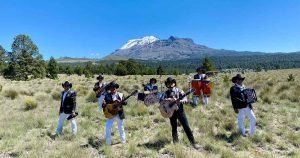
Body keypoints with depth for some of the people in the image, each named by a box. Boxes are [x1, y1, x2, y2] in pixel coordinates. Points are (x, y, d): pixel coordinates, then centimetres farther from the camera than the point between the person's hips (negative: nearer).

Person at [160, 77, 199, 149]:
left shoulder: (179, 91, 2)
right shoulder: (166, 93, 5)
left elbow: (185, 99, -6)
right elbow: (161, 100, -9)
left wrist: (180, 101, -27)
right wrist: (169, 99, -20)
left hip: (180, 110, -1)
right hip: (171, 112, 1)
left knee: (186, 127, -3)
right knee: (174, 128, 10)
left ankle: (193, 142, 3)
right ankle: (175, 142, 27)